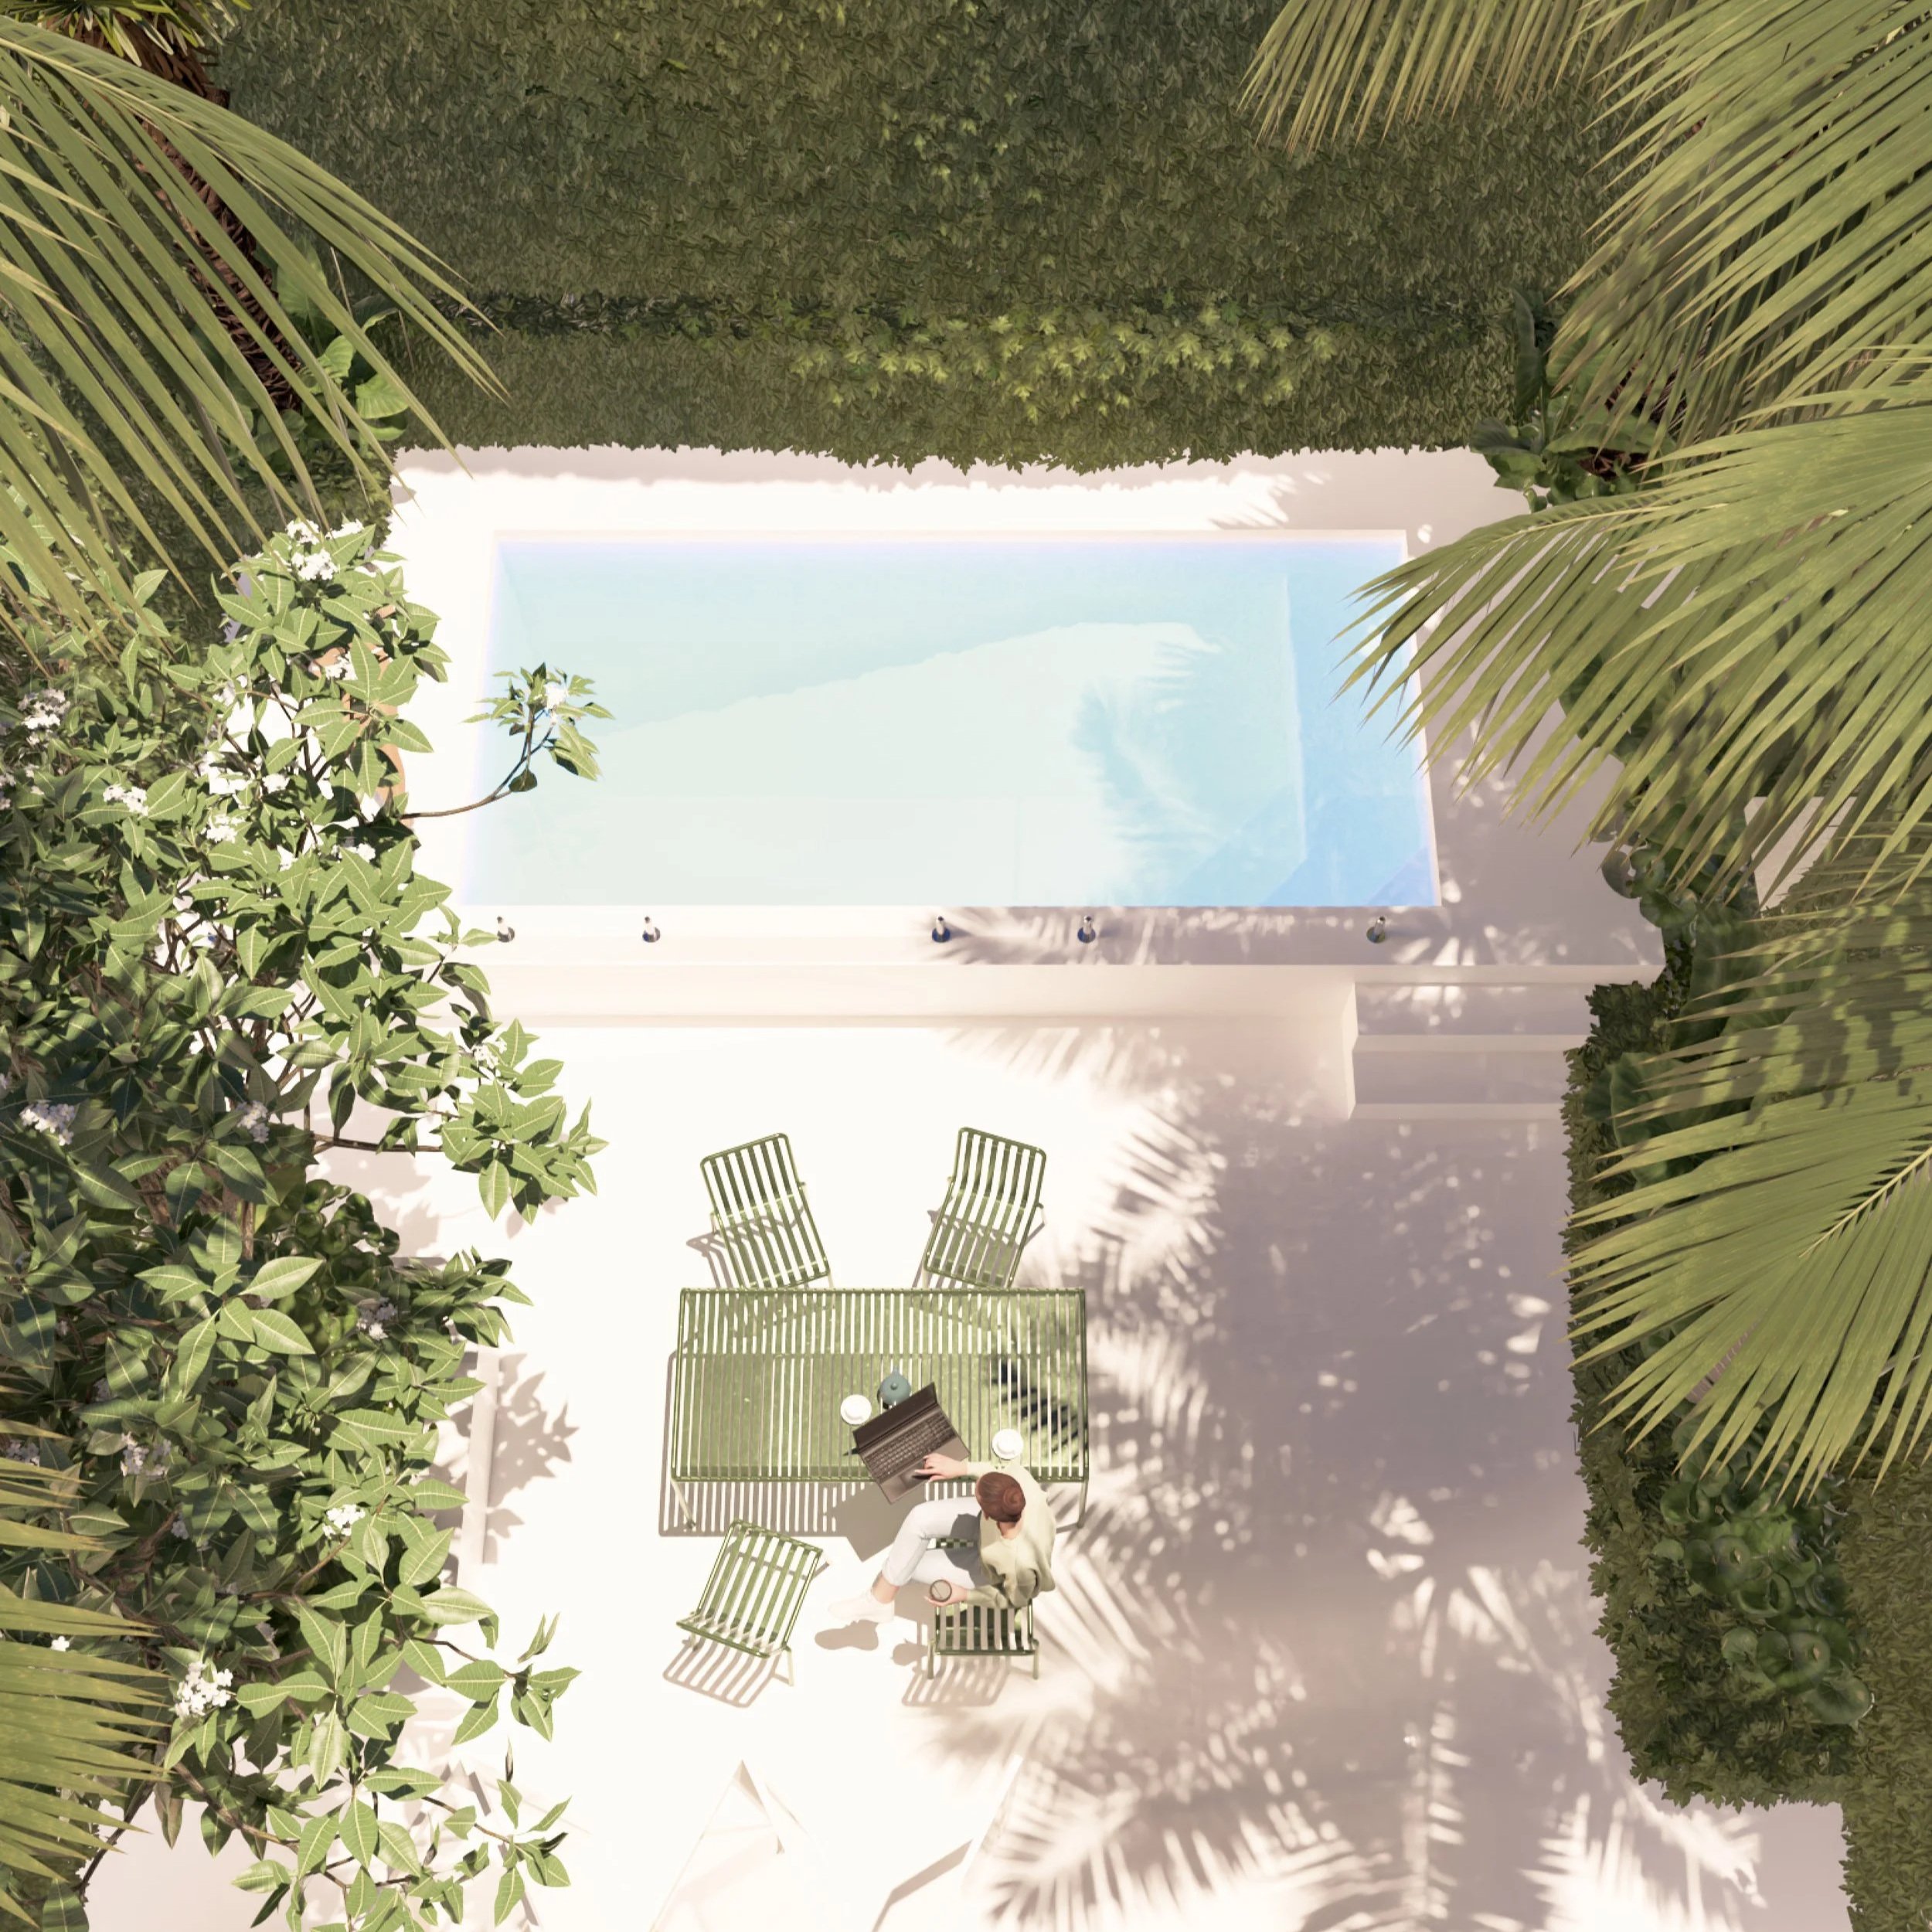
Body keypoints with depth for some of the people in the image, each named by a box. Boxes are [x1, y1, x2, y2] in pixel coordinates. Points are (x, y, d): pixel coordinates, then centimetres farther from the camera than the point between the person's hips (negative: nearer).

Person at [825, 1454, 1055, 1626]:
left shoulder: (1019, 1562, -45)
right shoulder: (1019, 1480, -40)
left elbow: (1016, 1599, -20)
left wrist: (965, 1595, -17)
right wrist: (963, 1467, -13)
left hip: (992, 1570, -4)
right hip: (995, 1522, 4)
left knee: (908, 1563, 2)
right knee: (920, 1518, -11)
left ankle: (880, 1602, 36)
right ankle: (878, 1598, 12)